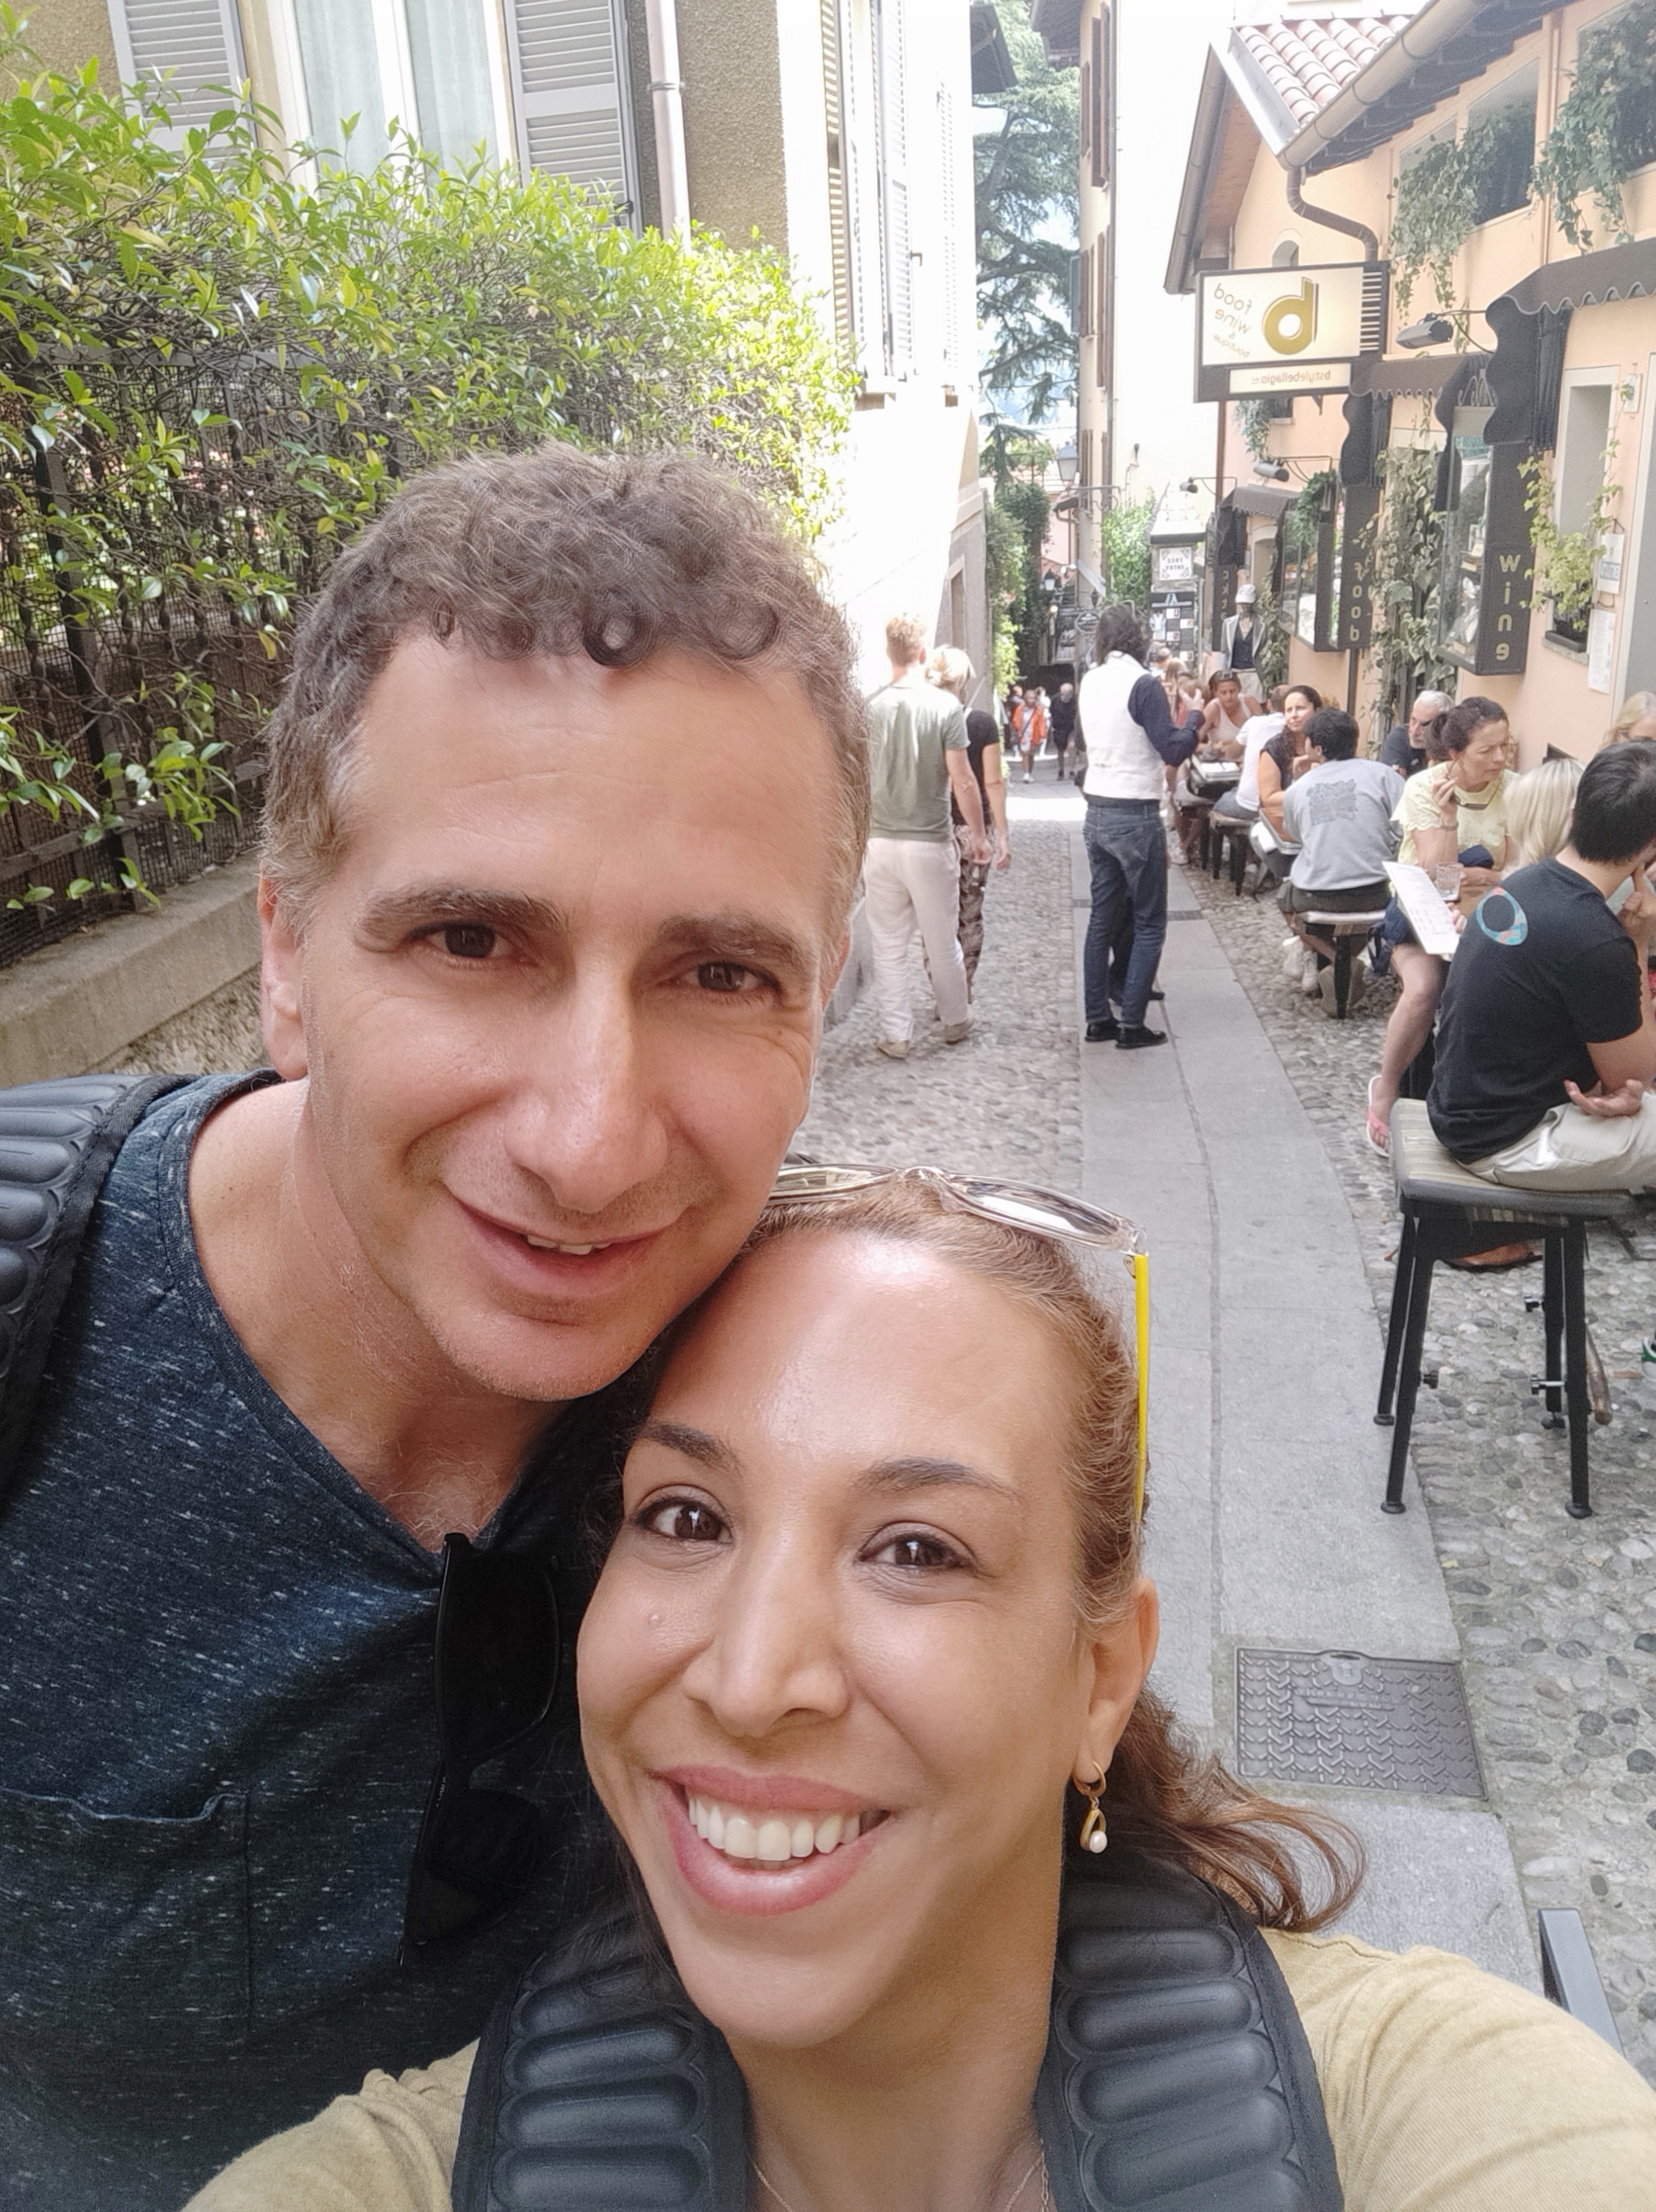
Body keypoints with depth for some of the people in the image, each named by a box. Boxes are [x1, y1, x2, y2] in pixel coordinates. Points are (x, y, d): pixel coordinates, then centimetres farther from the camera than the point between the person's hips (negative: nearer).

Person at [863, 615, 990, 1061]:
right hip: (931, 844, -2)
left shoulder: (869, 707, -3)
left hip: (881, 842, 2)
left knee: (889, 947, 9)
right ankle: (955, 1023, 28)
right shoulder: (945, 706, -9)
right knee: (942, 943, 13)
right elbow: (962, 781, -9)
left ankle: (895, 1036, 13)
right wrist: (978, 834, 3)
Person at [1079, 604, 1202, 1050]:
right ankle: (1131, 1025, 1)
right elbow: (1173, 751, -15)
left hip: (1098, 813, 7)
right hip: (1136, 816, -7)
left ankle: (1099, 1020, 15)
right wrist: (1194, 716, 1)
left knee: (1103, 918, 12)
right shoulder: (1143, 684, -15)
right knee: (1149, 924, 2)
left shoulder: (1090, 682, 6)